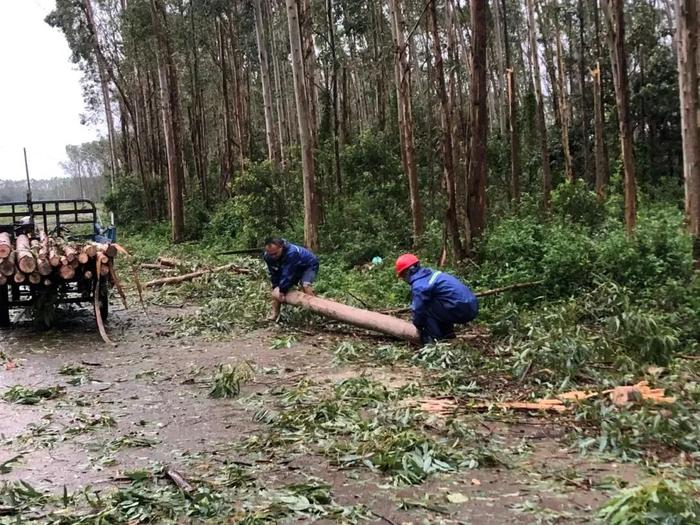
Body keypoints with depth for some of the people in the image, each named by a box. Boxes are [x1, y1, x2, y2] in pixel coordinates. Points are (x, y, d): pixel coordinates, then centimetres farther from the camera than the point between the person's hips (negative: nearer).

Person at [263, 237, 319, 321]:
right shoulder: (267, 256, -22)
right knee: (276, 288, 1)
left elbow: (288, 274, -39)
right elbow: (274, 273, -10)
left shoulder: (291, 253, -44)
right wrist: (276, 287, -21)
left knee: (305, 285, -32)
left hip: (308, 265, -7)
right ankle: (274, 315, 8)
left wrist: (282, 291, -33)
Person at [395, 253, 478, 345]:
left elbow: (418, 309, -6)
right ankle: (447, 334, 23)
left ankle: (433, 340, -6)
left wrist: (419, 326, 13)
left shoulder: (419, 285, -11)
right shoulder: (430, 273, 17)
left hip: (462, 309, -9)